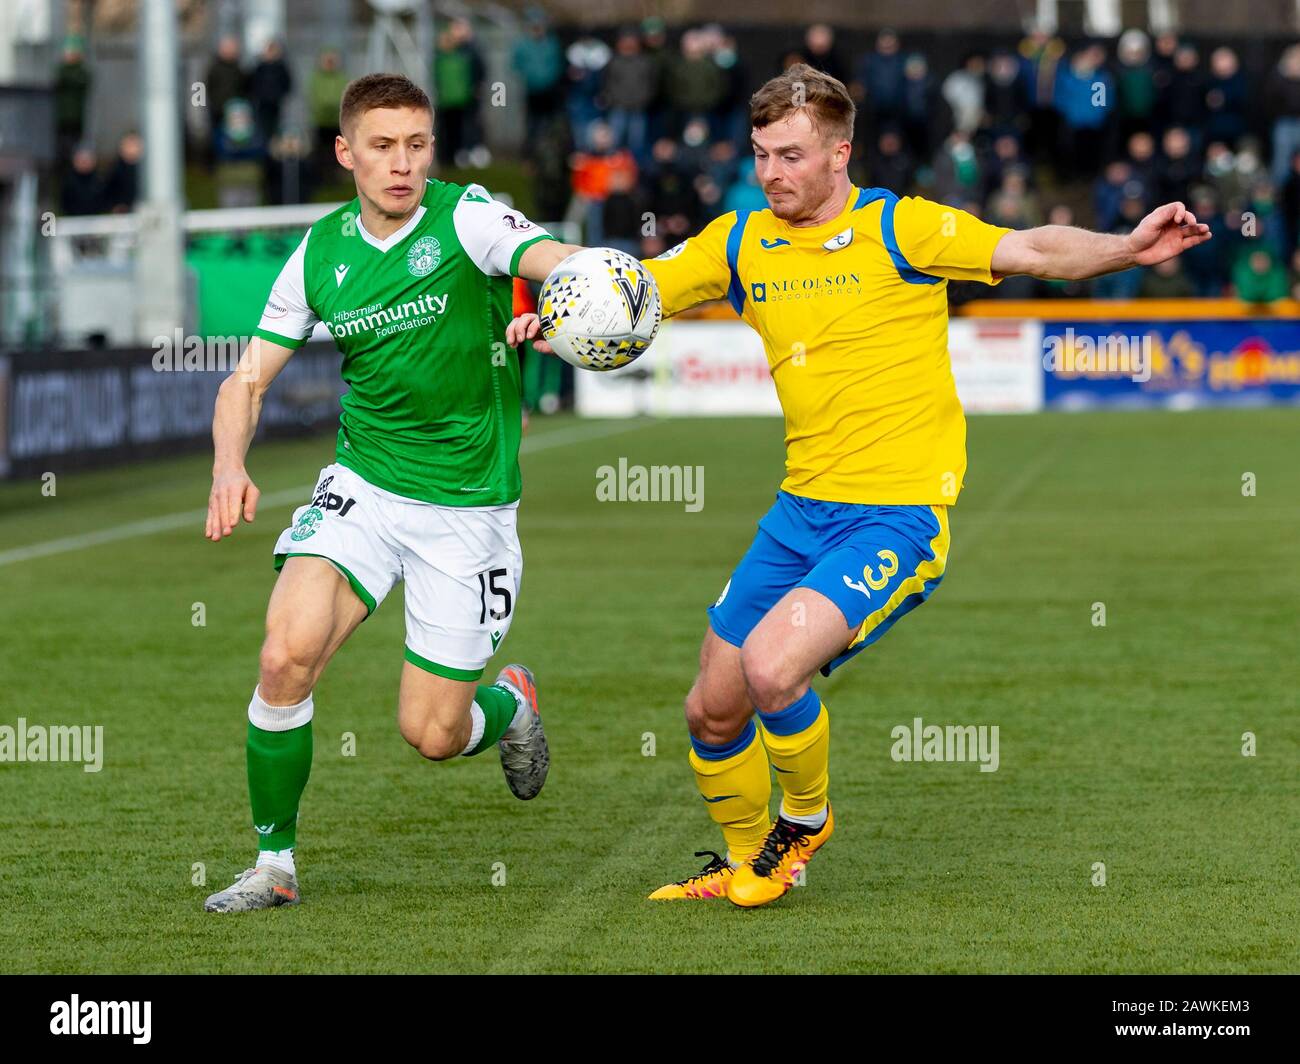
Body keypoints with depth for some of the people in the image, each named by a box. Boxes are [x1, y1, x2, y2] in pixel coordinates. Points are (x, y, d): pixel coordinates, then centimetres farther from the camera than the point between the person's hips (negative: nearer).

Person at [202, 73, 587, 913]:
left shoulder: (465, 218, -11)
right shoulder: (321, 255, 1)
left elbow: (555, 261, -30)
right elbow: (249, 378, 6)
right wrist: (229, 467, -14)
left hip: (468, 508, -2)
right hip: (363, 488, 3)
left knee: (432, 734, -1)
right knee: (287, 655, -21)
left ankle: (510, 705, 37)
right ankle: (275, 865, -3)